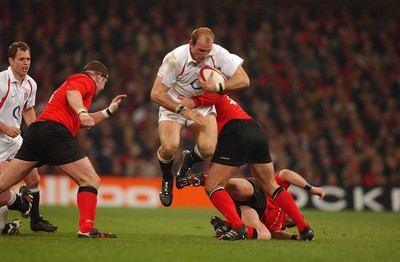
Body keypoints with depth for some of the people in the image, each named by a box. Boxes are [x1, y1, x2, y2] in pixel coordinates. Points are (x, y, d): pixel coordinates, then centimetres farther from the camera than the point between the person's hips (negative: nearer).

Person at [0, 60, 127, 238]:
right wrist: (82, 112, -33)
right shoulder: (86, 80, 8)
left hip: (35, 130, 9)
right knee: (91, 180, -4)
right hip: (55, 131, -9)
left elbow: (81, 122, 44)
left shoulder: (75, 80, 35)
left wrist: (109, 110, 47)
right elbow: (72, 93, -17)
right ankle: (86, 229, -18)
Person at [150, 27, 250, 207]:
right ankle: (166, 179, 7)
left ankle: (188, 160, 16)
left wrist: (217, 86, -27)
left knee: (208, 148, -24)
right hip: (174, 105, -2)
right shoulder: (175, 58, -27)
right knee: (169, 146, -28)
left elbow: (243, 80, -15)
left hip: (203, 106, 2)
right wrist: (183, 110, -30)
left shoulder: (218, 54, -19)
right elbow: (156, 94, -25)